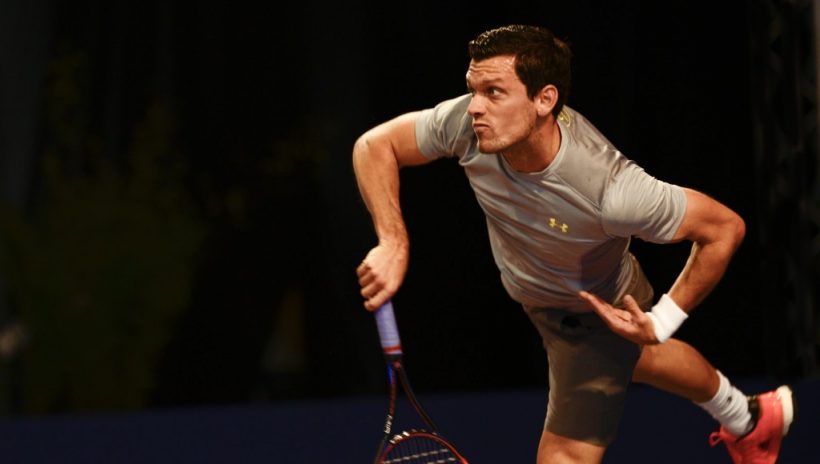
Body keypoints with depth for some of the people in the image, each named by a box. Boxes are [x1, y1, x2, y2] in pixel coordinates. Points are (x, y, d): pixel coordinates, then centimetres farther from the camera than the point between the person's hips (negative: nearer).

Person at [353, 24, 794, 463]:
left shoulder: (611, 190, -45)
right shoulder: (467, 124, -34)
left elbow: (725, 228, -31)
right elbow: (375, 145, -17)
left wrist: (661, 323, -29)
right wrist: (393, 244, -30)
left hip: (598, 314, -7)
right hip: (532, 294, 7)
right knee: (640, 359, 33)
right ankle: (747, 420, 63)